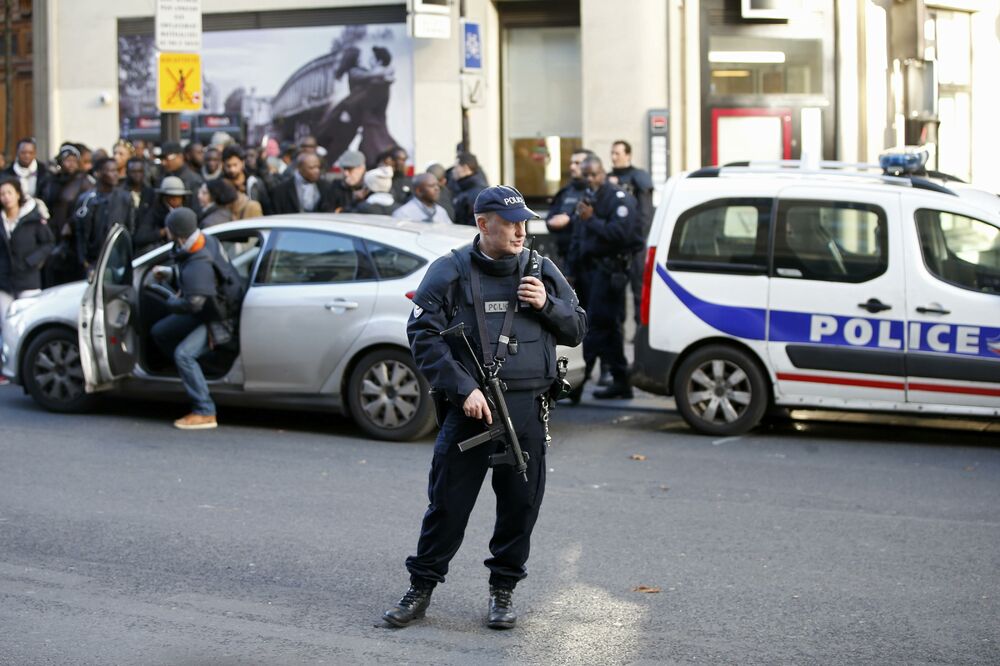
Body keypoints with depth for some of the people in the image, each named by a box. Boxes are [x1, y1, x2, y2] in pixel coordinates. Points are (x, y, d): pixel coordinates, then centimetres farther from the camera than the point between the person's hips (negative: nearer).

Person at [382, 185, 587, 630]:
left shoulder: (541, 271, 12)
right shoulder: (451, 272, 1)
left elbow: (577, 329, 18)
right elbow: (424, 335, -5)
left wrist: (547, 305, -4)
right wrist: (463, 389, -14)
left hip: (527, 409, 3)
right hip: (470, 407, -3)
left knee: (520, 503, 7)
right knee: (448, 502, 1)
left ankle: (503, 591, 22)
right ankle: (421, 588, 14)